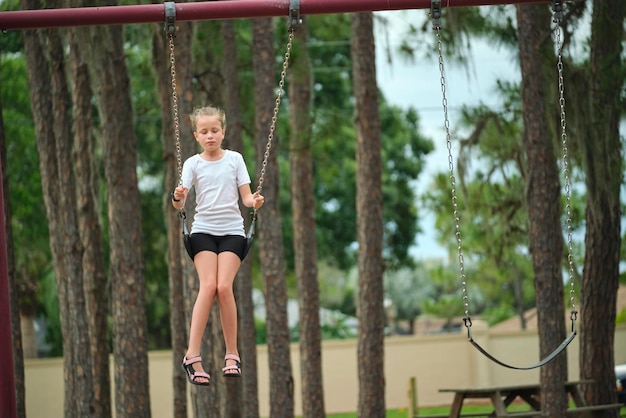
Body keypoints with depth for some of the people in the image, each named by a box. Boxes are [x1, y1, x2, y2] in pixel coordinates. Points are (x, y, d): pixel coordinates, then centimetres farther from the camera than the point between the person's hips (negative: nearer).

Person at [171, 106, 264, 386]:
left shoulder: (235, 159, 6)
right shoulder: (193, 163, 5)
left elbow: (246, 196, 4)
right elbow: (179, 204, -2)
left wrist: (255, 202, -18)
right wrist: (178, 197, -25)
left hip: (232, 230, 0)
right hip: (203, 229, 0)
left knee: (224, 287, -18)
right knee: (208, 285, -20)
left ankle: (232, 354, -7)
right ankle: (193, 355, -22)